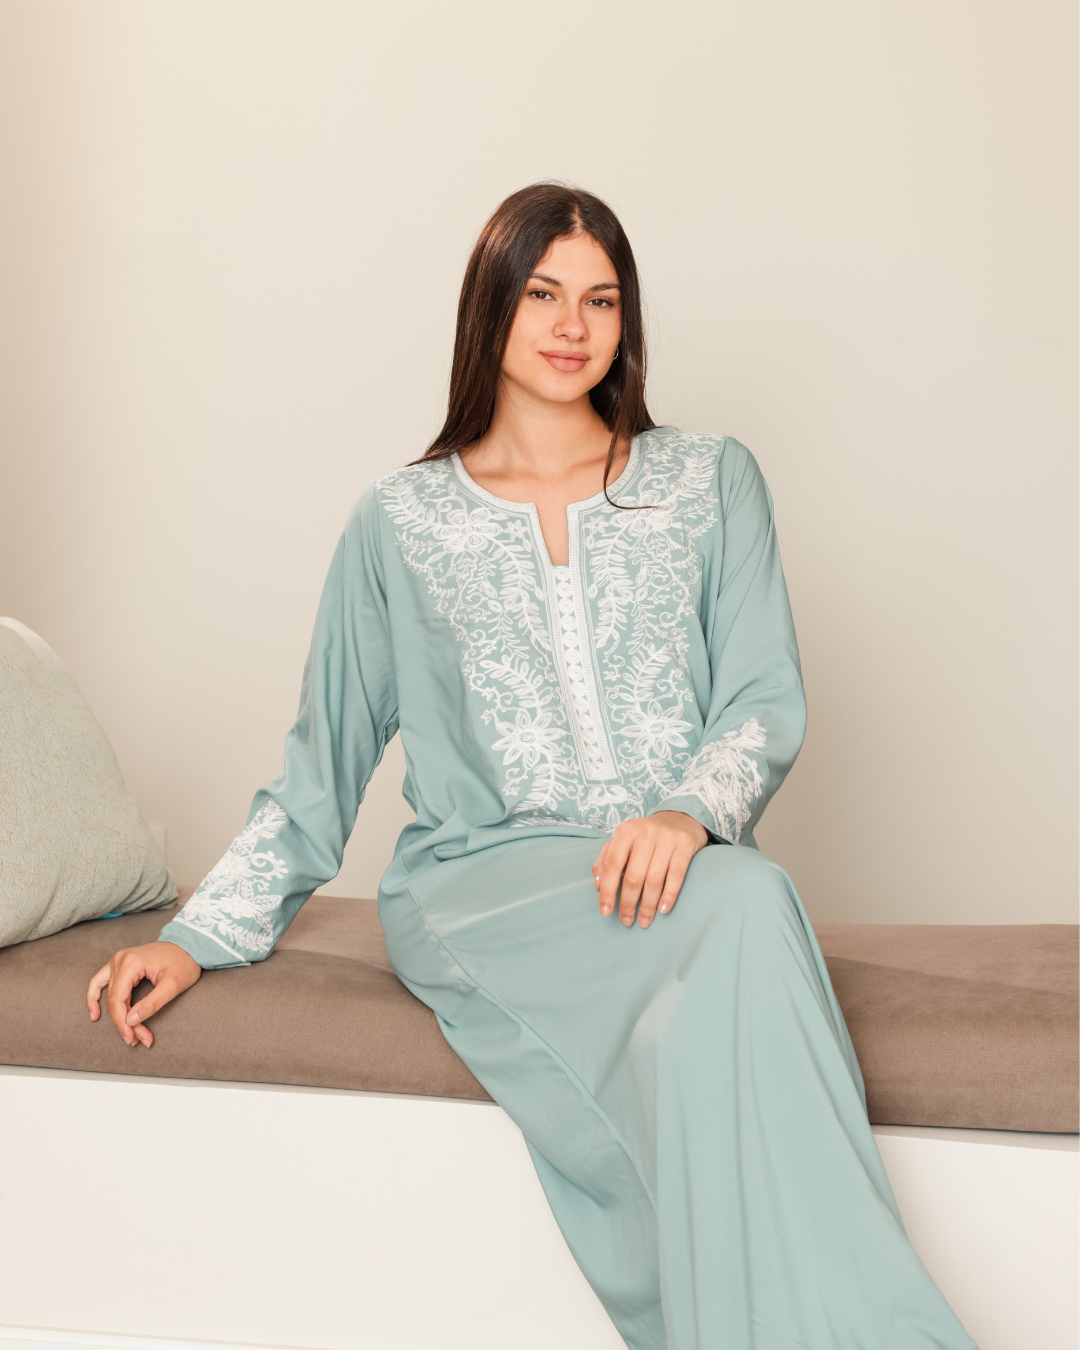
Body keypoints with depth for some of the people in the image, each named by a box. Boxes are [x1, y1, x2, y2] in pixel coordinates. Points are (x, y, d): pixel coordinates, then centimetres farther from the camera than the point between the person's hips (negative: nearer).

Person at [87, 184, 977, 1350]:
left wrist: (690, 810, -17)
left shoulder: (711, 484, 14)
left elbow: (766, 700, 6)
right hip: (480, 885, -1)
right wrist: (198, 936, 6)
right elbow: (323, 760, 15)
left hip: (676, 863, 2)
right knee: (744, 906, -34)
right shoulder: (399, 522, 13)